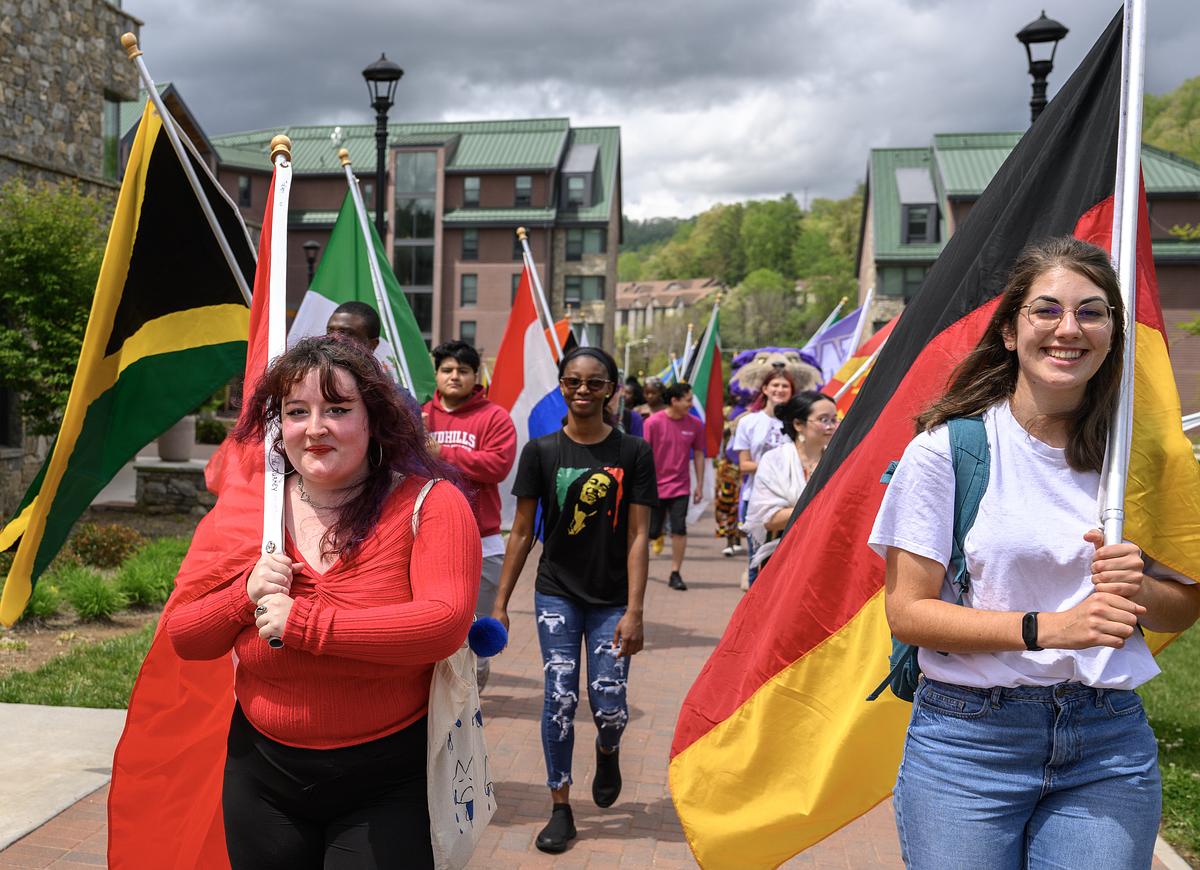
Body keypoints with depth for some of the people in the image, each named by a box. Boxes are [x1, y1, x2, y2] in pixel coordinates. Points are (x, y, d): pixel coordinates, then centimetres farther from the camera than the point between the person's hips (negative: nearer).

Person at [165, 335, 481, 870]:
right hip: (263, 777, 5)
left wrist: (300, 621, -25)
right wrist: (246, 594, -17)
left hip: (388, 785, -4)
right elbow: (183, 638, 3)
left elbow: (445, 623, -27)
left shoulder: (428, 504, -12)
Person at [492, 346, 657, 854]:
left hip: (611, 601, -1)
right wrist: (500, 604, 0)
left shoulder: (634, 453, -5)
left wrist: (634, 612, -11)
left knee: (609, 706, -1)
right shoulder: (540, 451, -2)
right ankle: (561, 808, 15)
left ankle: (607, 752, 35)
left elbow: (638, 537, -6)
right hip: (557, 594, 1)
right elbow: (522, 532, 2)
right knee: (559, 699, -1)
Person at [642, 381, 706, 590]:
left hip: (680, 486, 2)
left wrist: (699, 485, 8)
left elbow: (698, 455, 8)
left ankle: (675, 574, 3)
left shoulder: (695, 425, -2)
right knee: (651, 532, 6)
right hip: (655, 486, -2)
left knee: (679, 530, -8)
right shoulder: (653, 422, -10)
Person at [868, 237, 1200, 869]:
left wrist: (1139, 591, -11)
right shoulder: (945, 448, -8)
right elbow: (907, 611, -10)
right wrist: (1048, 627, -21)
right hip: (968, 739, -2)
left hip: (1109, 744, 3)